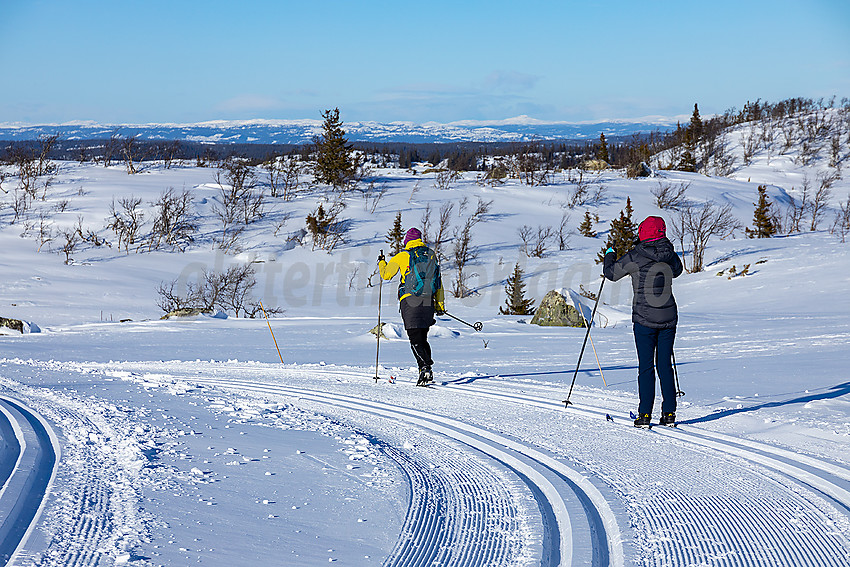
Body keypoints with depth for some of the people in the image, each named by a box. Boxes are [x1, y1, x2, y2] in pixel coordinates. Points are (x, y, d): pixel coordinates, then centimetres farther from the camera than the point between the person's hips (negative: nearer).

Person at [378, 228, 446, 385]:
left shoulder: (403, 256, 0)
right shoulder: (431, 255, 13)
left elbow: (386, 274, 8)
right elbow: (438, 281, 15)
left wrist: (381, 263, 29)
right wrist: (440, 305, 20)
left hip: (410, 300, -4)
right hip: (428, 301, 4)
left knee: (415, 339, -7)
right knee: (422, 338, 15)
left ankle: (425, 367, -26)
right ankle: (428, 372, 10)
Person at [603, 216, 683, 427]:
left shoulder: (635, 257, -11)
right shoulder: (670, 255, 2)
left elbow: (611, 273, 1)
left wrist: (609, 256, 19)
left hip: (644, 318, -4)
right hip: (668, 318, 4)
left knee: (646, 367, 0)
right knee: (665, 365, 10)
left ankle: (645, 415, -1)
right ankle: (669, 414, 12)